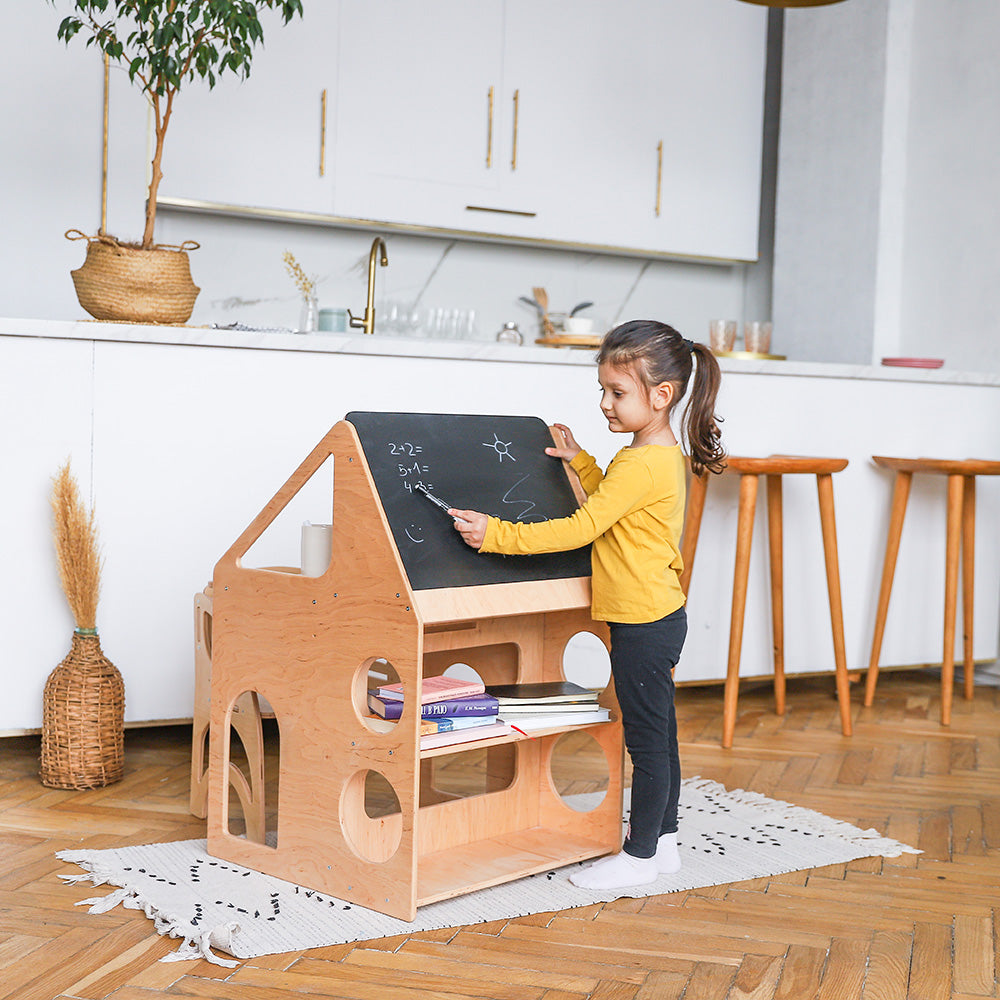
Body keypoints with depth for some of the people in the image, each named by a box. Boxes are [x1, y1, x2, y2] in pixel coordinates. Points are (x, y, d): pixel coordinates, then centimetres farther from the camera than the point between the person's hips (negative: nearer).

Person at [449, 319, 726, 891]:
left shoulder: (641, 465, -21)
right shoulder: (664, 455, 10)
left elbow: (580, 529, -24)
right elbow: (610, 507, 23)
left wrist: (497, 534, -24)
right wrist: (580, 462, 16)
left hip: (643, 623, -10)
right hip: (658, 615, 10)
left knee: (648, 740, 0)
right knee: (659, 736, 17)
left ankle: (640, 856, 11)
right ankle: (664, 841, 28)